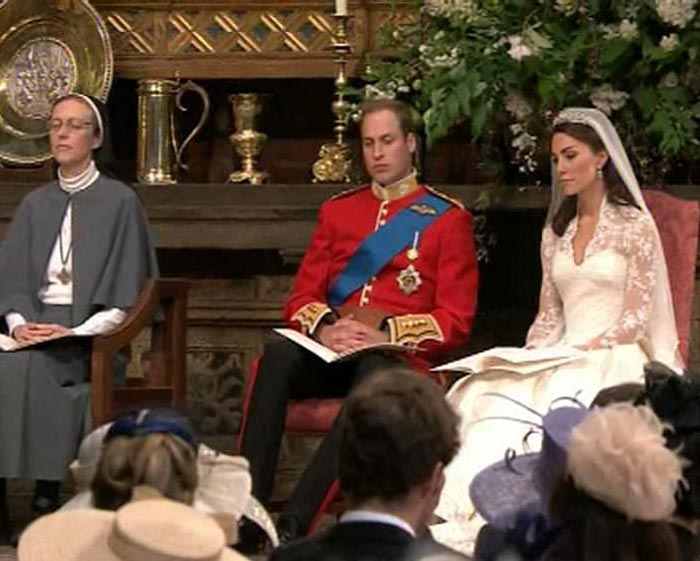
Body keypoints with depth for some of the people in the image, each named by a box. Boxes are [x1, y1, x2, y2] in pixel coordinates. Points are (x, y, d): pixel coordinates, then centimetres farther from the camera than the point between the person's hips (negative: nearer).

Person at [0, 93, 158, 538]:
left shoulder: (120, 201, 3)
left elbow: (125, 294, -3)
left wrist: (74, 332, -16)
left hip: (93, 333, -4)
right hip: (36, 325, 4)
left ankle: (46, 494, -26)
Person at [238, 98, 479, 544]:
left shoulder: (448, 218, 9)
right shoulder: (338, 211, 21)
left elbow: (456, 321, 1)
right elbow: (302, 298, 15)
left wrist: (385, 333, -15)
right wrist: (325, 327, -9)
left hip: (400, 357, -4)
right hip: (331, 355, 4)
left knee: (374, 375, -40)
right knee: (278, 355, -31)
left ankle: (296, 523, -46)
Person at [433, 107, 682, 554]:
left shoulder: (634, 226, 1)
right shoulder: (556, 231, 20)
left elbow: (636, 319, -5)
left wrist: (585, 350, -16)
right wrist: (527, 358, -2)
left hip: (615, 361, -5)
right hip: (562, 359, 5)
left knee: (555, 401, -37)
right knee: (491, 395, -28)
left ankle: (492, 523, -44)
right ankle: (459, 519, -46)